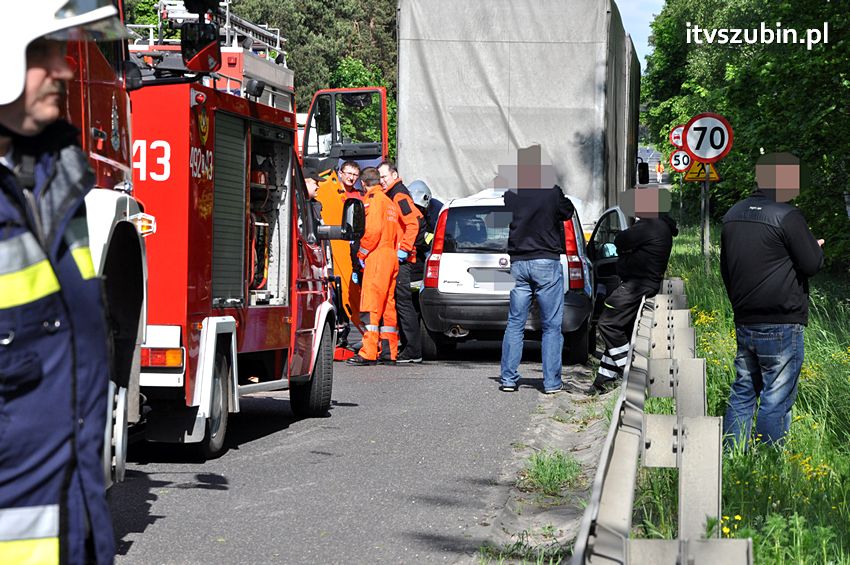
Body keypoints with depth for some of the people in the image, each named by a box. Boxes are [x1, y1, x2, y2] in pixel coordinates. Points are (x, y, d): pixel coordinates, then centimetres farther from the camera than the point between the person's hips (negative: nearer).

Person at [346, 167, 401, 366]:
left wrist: (361, 253, -9)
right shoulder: (389, 202, 21)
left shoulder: (373, 200, -7)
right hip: (391, 256, 9)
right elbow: (395, 232, 20)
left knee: (371, 305, -12)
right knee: (388, 305, 10)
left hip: (377, 256, -9)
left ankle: (368, 353, -18)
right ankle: (389, 352, 11)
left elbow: (373, 230, -17)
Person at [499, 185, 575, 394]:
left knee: (515, 323, 9)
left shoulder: (511, 195, 0)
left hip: (518, 263, 3)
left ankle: (508, 379, 7)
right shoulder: (553, 192, -10)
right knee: (551, 326, 3)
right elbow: (567, 212, 7)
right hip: (547, 262, -3)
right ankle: (551, 382, 2)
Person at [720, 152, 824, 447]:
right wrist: (816, 248, 12)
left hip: (744, 323, 7)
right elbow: (811, 264, -10)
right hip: (781, 326, -7)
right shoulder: (787, 216, -14)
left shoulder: (732, 215, 11)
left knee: (743, 392, 14)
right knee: (776, 398, -2)